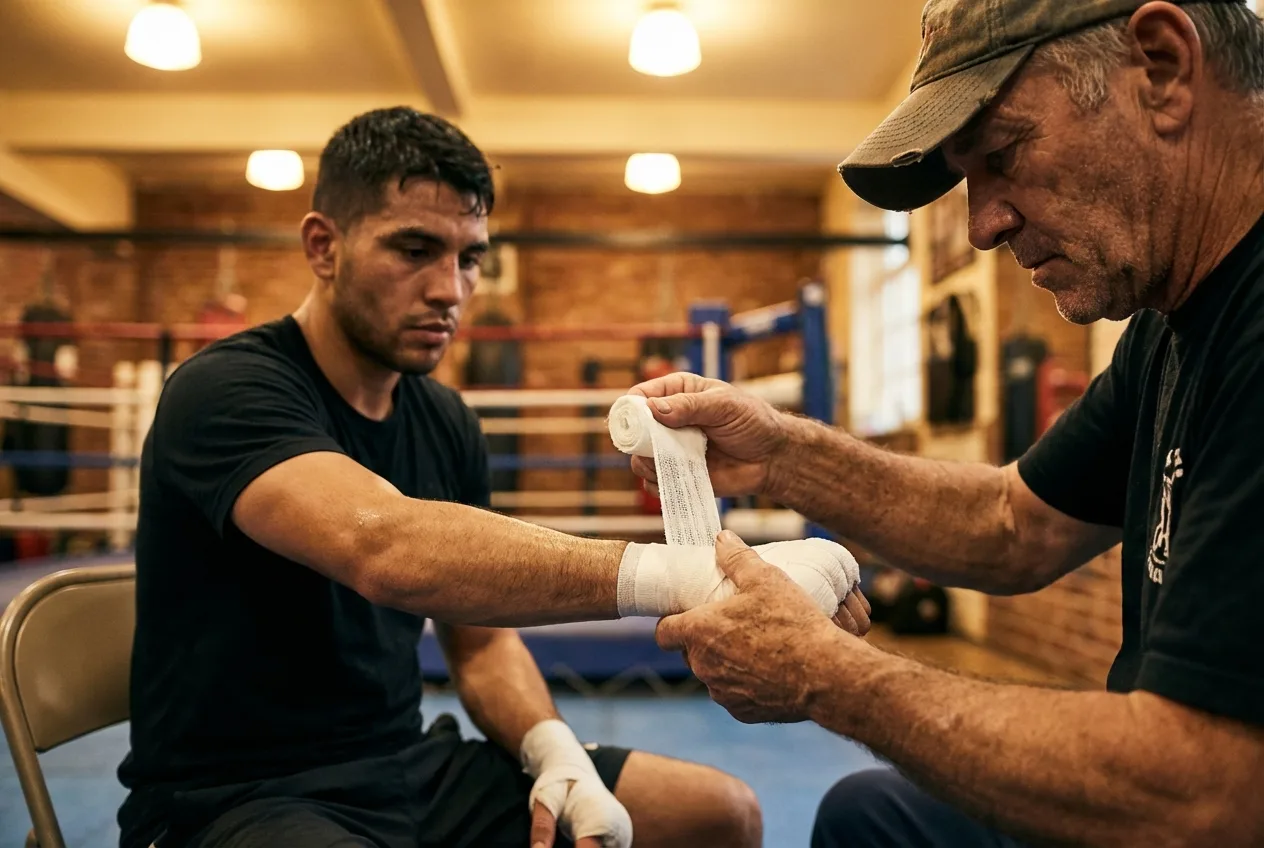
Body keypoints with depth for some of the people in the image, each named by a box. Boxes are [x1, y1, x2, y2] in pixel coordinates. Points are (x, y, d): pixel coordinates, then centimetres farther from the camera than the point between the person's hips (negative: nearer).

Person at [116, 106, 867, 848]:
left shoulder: (446, 421, 5)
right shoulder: (228, 391, -17)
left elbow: (481, 638, 8)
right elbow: (385, 548, -37)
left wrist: (556, 754, -11)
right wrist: (670, 575, -41)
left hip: (406, 765, 7)